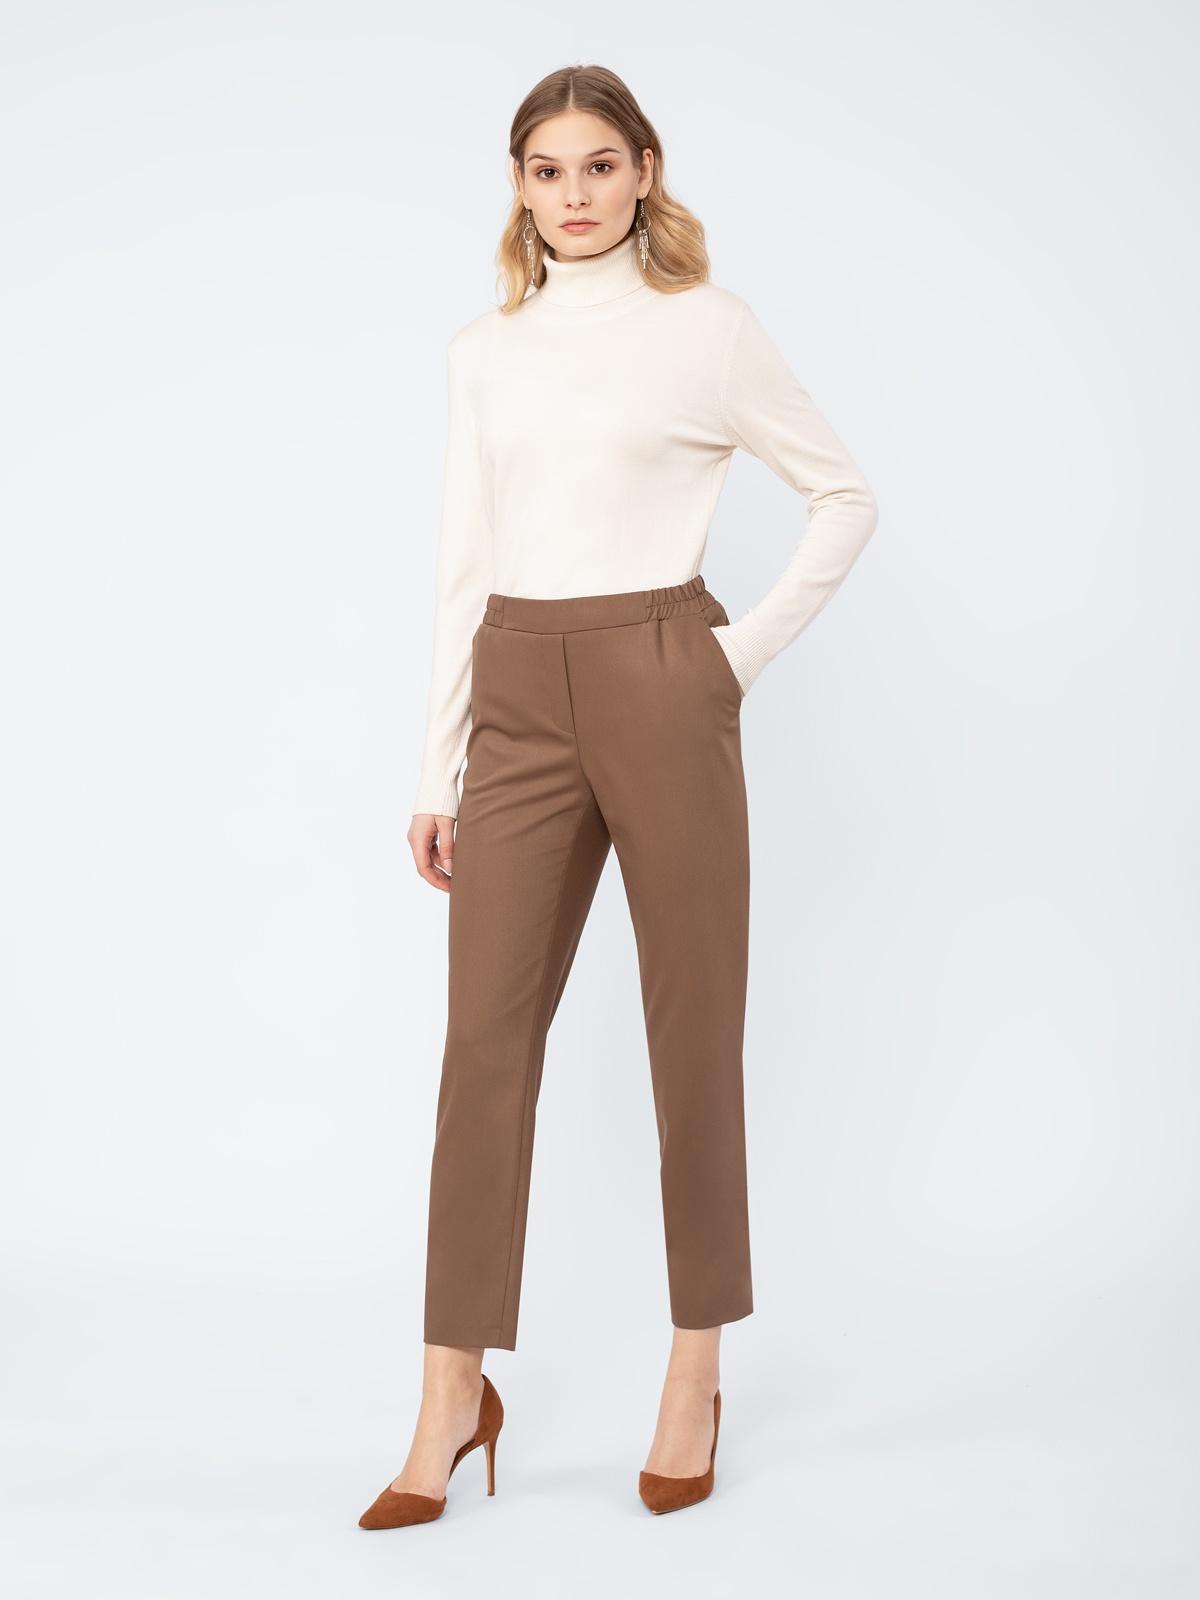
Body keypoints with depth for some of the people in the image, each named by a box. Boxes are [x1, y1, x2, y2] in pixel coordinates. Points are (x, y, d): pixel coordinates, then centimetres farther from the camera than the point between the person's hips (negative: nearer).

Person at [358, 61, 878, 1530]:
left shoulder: (706, 327, 2)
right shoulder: (485, 351, 12)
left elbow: (846, 498, 8)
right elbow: (462, 566, 12)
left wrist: (751, 648, -2)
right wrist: (439, 772, 8)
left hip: (660, 689, -3)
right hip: (519, 703, 3)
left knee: (693, 1030, 5)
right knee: (485, 1037, -1)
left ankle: (696, 1368, 21)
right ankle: (453, 1397, 9)